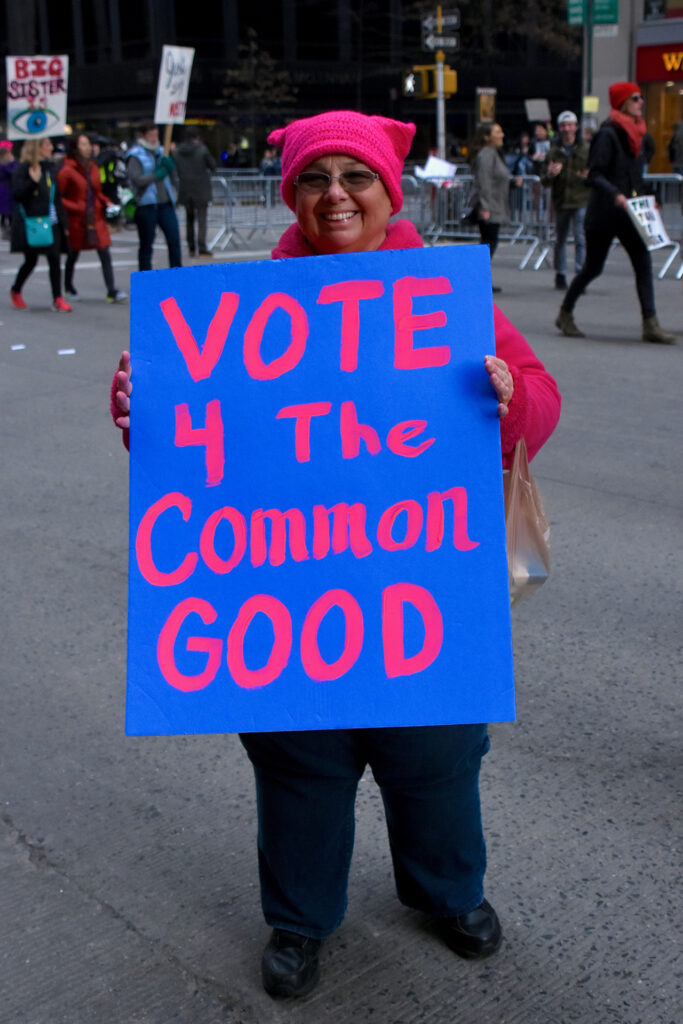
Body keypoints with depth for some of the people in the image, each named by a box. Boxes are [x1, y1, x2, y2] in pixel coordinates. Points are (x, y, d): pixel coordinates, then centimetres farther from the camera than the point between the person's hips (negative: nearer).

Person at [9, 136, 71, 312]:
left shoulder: (50, 168, 11)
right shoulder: (23, 169, -7)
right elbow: (17, 194, -15)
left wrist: (63, 222, 13)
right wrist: (33, 181, -28)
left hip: (50, 221, 5)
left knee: (54, 259, -4)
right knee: (31, 260, 5)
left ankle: (57, 299, -1)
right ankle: (15, 291, 29)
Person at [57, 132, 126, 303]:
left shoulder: (93, 167, 9)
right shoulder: (67, 170, -10)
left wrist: (106, 202, 2)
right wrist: (78, 208, -17)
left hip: (96, 218, 4)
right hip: (76, 220, -4)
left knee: (105, 255, -6)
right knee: (73, 255, 12)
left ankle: (112, 291, -9)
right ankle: (68, 287, 33)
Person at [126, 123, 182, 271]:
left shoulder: (160, 152, 15)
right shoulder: (135, 155, -4)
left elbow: (172, 175, 16)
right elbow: (136, 179, -16)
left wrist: (170, 166, -4)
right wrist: (157, 175, -18)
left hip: (165, 203, 5)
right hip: (146, 205, -5)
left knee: (174, 239, 0)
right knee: (146, 244, 4)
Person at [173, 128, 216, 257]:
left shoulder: (176, 151, 0)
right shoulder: (202, 150, -11)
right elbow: (213, 166, -2)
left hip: (185, 190, 4)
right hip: (201, 190, -4)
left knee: (189, 218, 16)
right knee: (201, 218, -2)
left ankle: (191, 248, 16)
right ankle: (202, 248, -10)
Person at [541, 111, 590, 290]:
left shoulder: (585, 150, 4)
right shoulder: (553, 151, 6)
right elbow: (543, 180, 5)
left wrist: (589, 177, -16)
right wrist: (550, 175, -18)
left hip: (581, 201, -2)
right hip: (561, 201, 2)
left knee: (581, 238, -12)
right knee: (560, 240, 11)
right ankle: (560, 275, 24)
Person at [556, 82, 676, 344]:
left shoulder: (635, 133, 12)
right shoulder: (608, 134, -12)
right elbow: (594, 175, -19)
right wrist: (615, 195, -31)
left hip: (627, 214, 7)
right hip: (604, 214, -7)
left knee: (643, 263, -4)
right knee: (593, 268, 3)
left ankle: (650, 324, -6)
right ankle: (565, 314, 22)